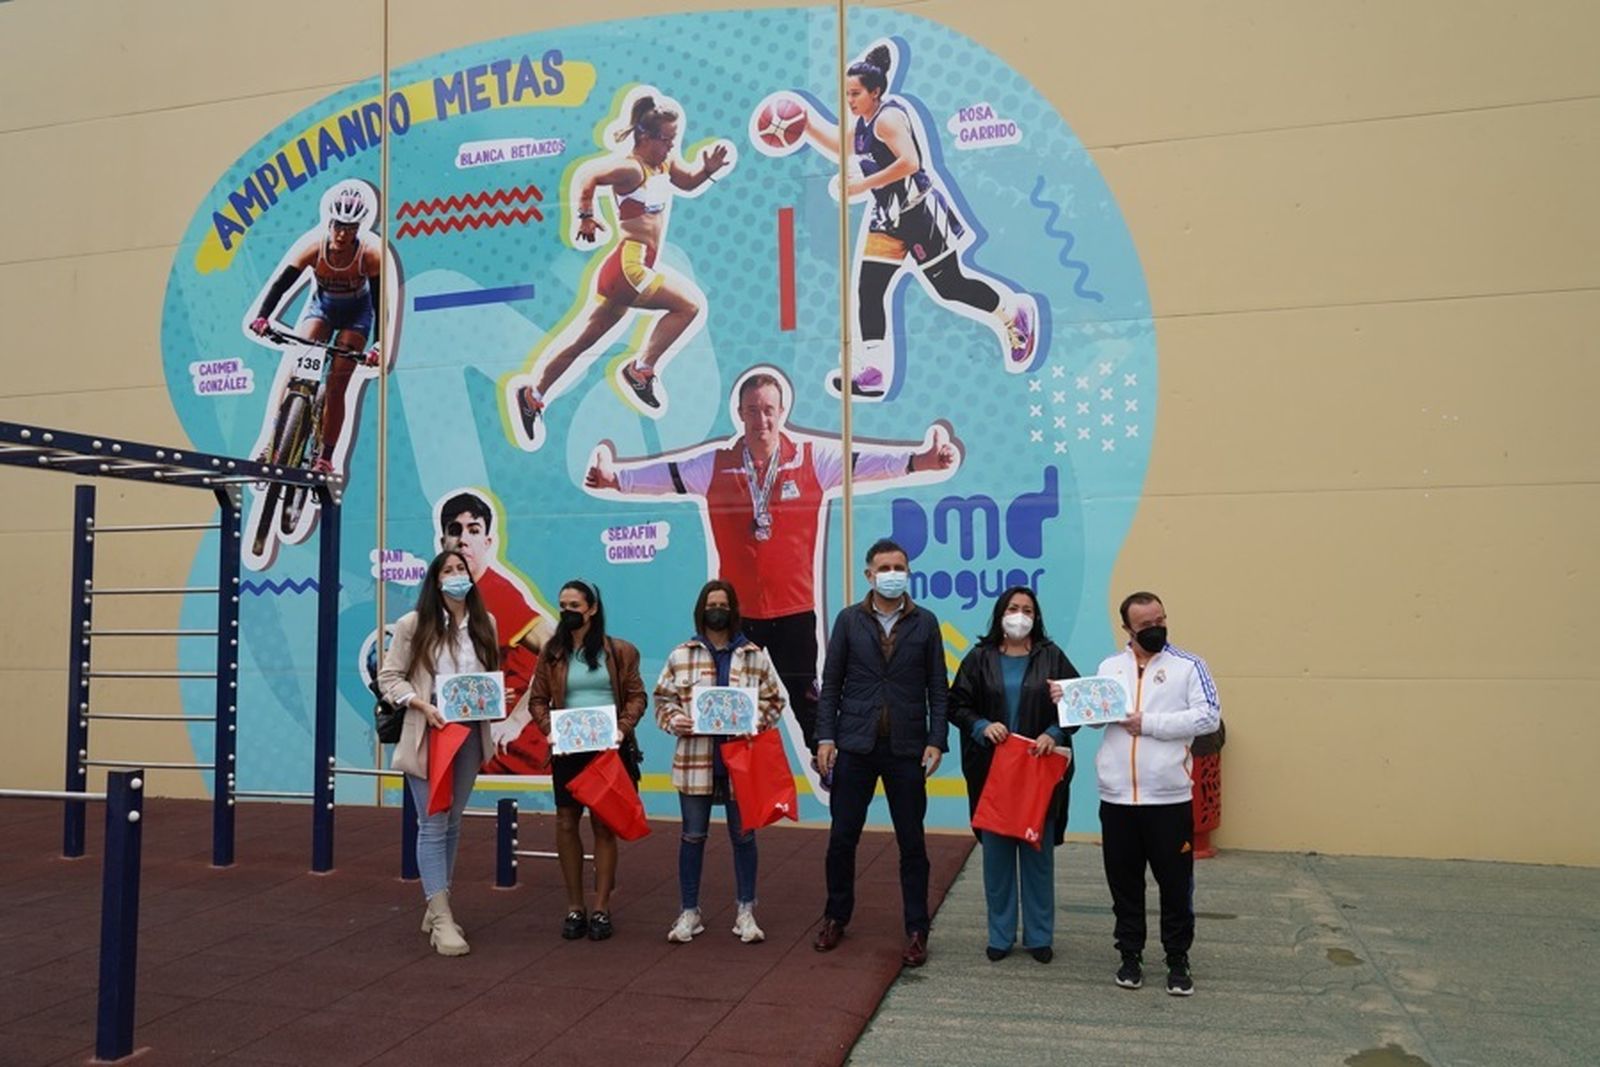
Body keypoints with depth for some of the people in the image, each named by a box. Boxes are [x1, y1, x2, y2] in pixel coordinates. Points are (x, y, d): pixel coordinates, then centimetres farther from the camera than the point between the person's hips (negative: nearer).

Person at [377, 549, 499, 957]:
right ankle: (442, 919, -4)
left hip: (470, 733, 4)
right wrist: (422, 705, -17)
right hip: (428, 733, -4)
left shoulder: (485, 624, 7)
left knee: (453, 823, 12)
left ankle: (436, 908, 25)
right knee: (433, 825, -6)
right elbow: (388, 677, -3)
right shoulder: (414, 625, -4)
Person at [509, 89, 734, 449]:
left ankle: (532, 396, 26)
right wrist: (585, 216, -16)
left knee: (584, 341, 15)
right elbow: (588, 174, -25)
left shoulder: (665, 162, 12)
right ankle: (641, 371, -5)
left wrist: (709, 170, 8)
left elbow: (688, 183, 26)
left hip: (637, 268, 9)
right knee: (689, 304, -15)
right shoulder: (631, 168, -14)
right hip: (628, 266, -9)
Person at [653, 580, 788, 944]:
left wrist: (757, 722, -12)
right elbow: (662, 699, 7)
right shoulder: (680, 656, 3)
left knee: (743, 835, 9)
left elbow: (775, 699, 6)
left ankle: (746, 911, 22)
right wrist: (674, 720, -12)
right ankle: (689, 912, 20)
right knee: (693, 835, 8)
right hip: (695, 760, 0)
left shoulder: (755, 656, 2)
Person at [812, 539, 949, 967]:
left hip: (906, 748, 0)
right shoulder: (849, 620, 3)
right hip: (854, 745, 0)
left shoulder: (925, 622, 4)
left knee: (912, 843, 5)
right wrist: (825, 737, -4)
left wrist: (936, 740, -6)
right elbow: (831, 683, 4)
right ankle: (836, 917, 25)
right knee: (842, 838, 7)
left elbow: (937, 688, 3)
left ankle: (916, 931, 16)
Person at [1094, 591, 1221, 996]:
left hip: (1169, 797, -3)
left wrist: (1149, 723, -14)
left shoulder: (1188, 665, -1)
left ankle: (1178, 960, 21)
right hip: (1116, 797, 3)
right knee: (1124, 882, 11)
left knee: (1175, 883, 7)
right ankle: (1130, 955, 25)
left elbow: (1208, 717, -11)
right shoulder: (1109, 667, 10)